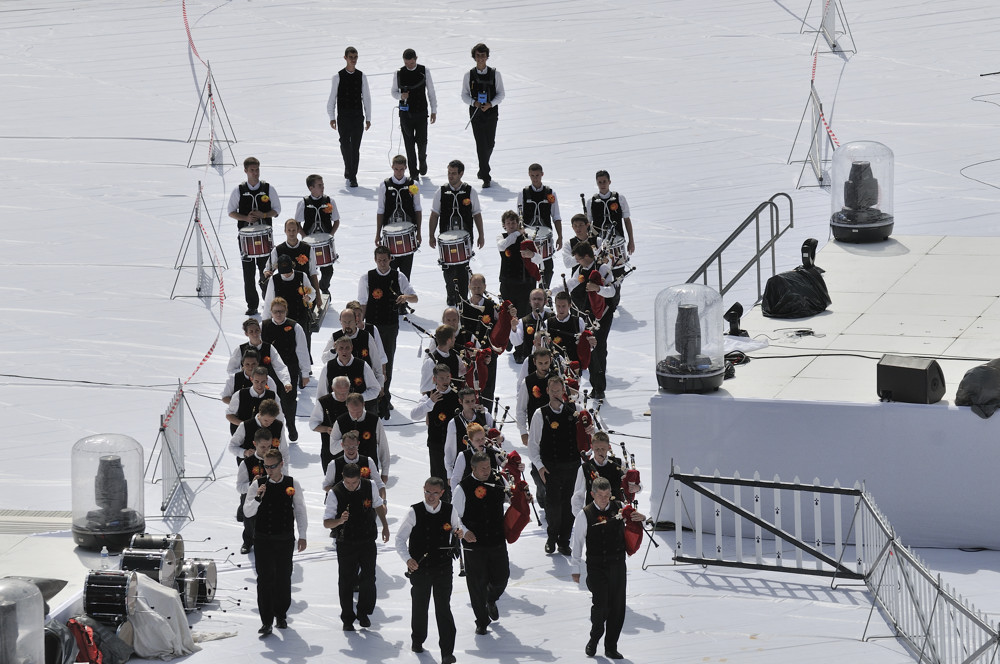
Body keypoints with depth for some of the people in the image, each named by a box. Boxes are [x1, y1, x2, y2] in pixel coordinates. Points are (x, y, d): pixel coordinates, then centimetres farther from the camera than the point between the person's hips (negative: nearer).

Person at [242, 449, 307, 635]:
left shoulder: (292, 484, 1)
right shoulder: (258, 484, -2)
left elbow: (300, 510, 8)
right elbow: (247, 512, -4)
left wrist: (302, 536, 6)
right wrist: (258, 498, -22)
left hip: (285, 539, 1)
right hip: (263, 539, -1)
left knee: (284, 578, 8)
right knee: (265, 579, -4)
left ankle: (281, 615, 24)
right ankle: (266, 621, -2)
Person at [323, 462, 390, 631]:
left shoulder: (370, 486, -6)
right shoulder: (335, 493, -14)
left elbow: (378, 505, 15)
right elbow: (326, 522, -12)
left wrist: (385, 526, 16)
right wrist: (340, 520, -32)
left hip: (368, 542, 2)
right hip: (346, 545, -2)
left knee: (368, 579, 3)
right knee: (346, 582, 4)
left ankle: (364, 613, 24)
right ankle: (347, 619, 19)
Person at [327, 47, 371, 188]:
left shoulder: (361, 76, 4)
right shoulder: (338, 76, 0)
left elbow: (366, 98, 8)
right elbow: (332, 97, 3)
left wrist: (368, 118, 7)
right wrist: (332, 117, 1)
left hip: (358, 116, 1)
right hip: (343, 116, -1)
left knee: (356, 147, 1)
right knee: (345, 144, -11)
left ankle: (352, 176, 9)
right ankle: (349, 170, 4)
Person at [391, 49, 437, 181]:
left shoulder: (424, 71, -2)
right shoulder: (398, 73, -1)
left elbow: (431, 92, 5)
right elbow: (394, 92, 8)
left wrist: (434, 110, 4)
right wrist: (400, 96, -15)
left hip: (421, 112, 0)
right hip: (405, 113, 0)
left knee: (422, 141, -2)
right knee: (409, 144, 2)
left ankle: (422, 159, 33)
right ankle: (414, 174, 9)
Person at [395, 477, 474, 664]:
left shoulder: (450, 511, -3)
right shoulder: (414, 512, -10)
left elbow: (458, 527, 19)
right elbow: (400, 539, -8)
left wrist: (462, 533, -6)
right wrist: (408, 559, -24)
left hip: (443, 568, 0)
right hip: (419, 568, 0)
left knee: (444, 609, -6)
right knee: (419, 606, 16)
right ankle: (417, 640, 40)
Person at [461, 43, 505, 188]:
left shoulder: (495, 74, 2)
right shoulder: (469, 75, 2)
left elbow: (501, 94, 4)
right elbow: (464, 95, 7)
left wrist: (490, 104, -13)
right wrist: (474, 103, -13)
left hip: (491, 112, 1)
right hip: (475, 112, -1)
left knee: (490, 143, 6)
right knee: (481, 144, -9)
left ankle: (483, 170, 33)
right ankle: (486, 177, -8)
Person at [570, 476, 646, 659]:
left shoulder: (619, 508, 2)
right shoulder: (585, 515, -5)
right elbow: (577, 543, 2)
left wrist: (641, 518, -9)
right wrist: (576, 569, 3)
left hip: (617, 565, 3)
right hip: (596, 567, -3)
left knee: (617, 607, 4)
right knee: (600, 605, -12)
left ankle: (611, 648, 16)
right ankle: (594, 638, 16)